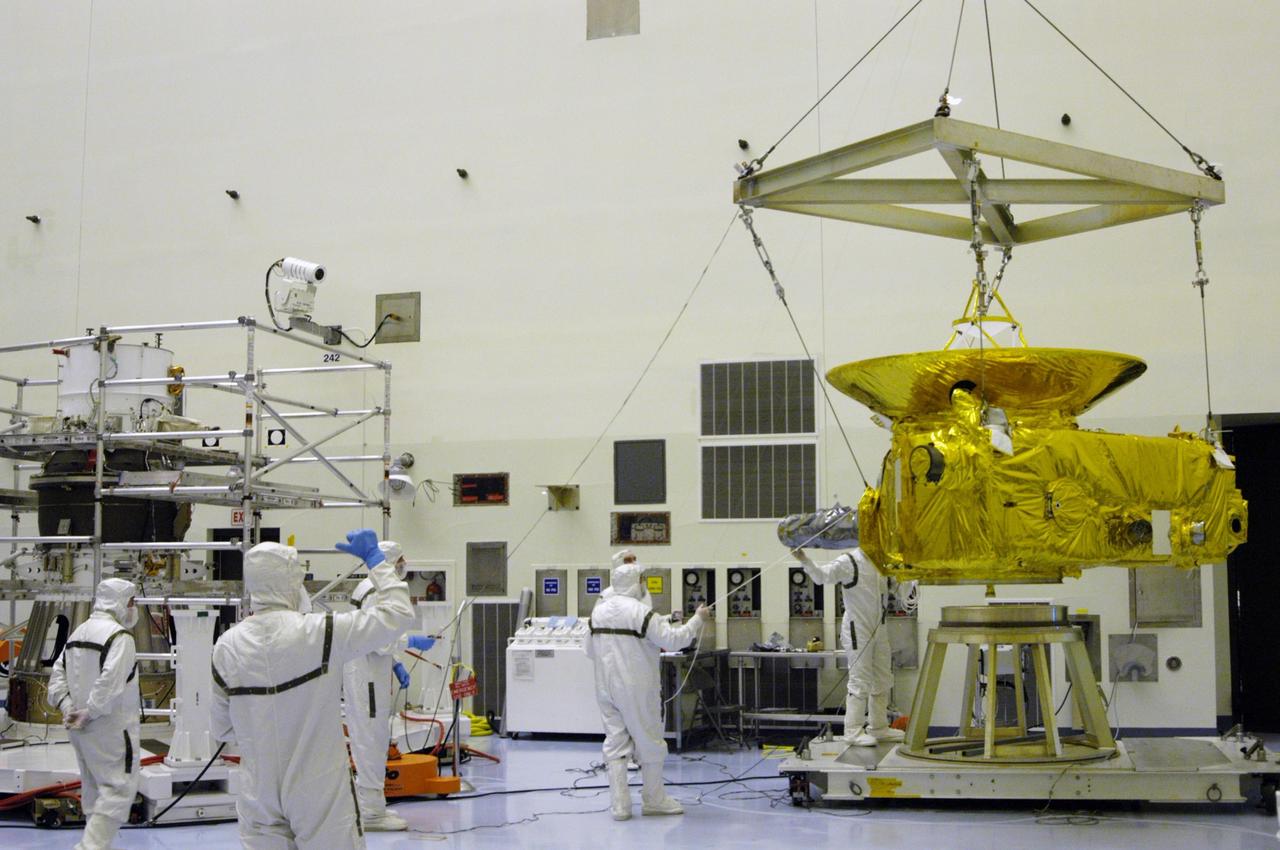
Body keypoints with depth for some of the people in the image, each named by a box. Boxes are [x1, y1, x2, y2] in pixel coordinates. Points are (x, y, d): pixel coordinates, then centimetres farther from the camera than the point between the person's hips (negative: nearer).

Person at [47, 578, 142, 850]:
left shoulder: (78, 632, 12)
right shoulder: (119, 636, -16)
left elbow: (58, 673, 11)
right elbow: (110, 681, -25)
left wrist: (68, 707, 3)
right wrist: (90, 712, -17)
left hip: (79, 727, 9)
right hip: (111, 726, -9)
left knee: (94, 787, 19)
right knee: (118, 788, -5)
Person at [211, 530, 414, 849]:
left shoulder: (227, 646, -5)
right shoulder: (318, 633, -18)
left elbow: (223, 728, 5)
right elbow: (397, 613, -10)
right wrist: (374, 556, 1)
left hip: (259, 793, 4)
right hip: (319, 791, -4)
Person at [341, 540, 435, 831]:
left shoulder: (371, 587, 13)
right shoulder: (377, 592, -19)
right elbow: (380, 641, -22)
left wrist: (395, 666, 16)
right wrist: (412, 641, -9)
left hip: (371, 674, 10)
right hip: (366, 678, -10)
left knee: (372, 742, 17)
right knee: (371, 742, -4)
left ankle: (369, 806, 26)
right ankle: (371, 813, 3)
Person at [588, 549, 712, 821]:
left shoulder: (598, 610, 5)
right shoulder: (639, 611, -15)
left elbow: (590, 650, 14)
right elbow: (673, 640, -17)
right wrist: (698, 619, -4)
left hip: (606, 688, 6)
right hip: (636, 689, -6)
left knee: (615, 744, 9)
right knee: (650, 744, 10)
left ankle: (619, 805, 8)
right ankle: (654, 800, 21)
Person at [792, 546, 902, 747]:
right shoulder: (849, 562, -15)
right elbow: (822, 575, -29)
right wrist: (805, 561, -45)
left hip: (879, 630, 8)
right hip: (857, 630, -8)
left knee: (883, 681, 16)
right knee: (860, 682, -6)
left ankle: (878, 727, 29)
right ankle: (853, 731, 3)